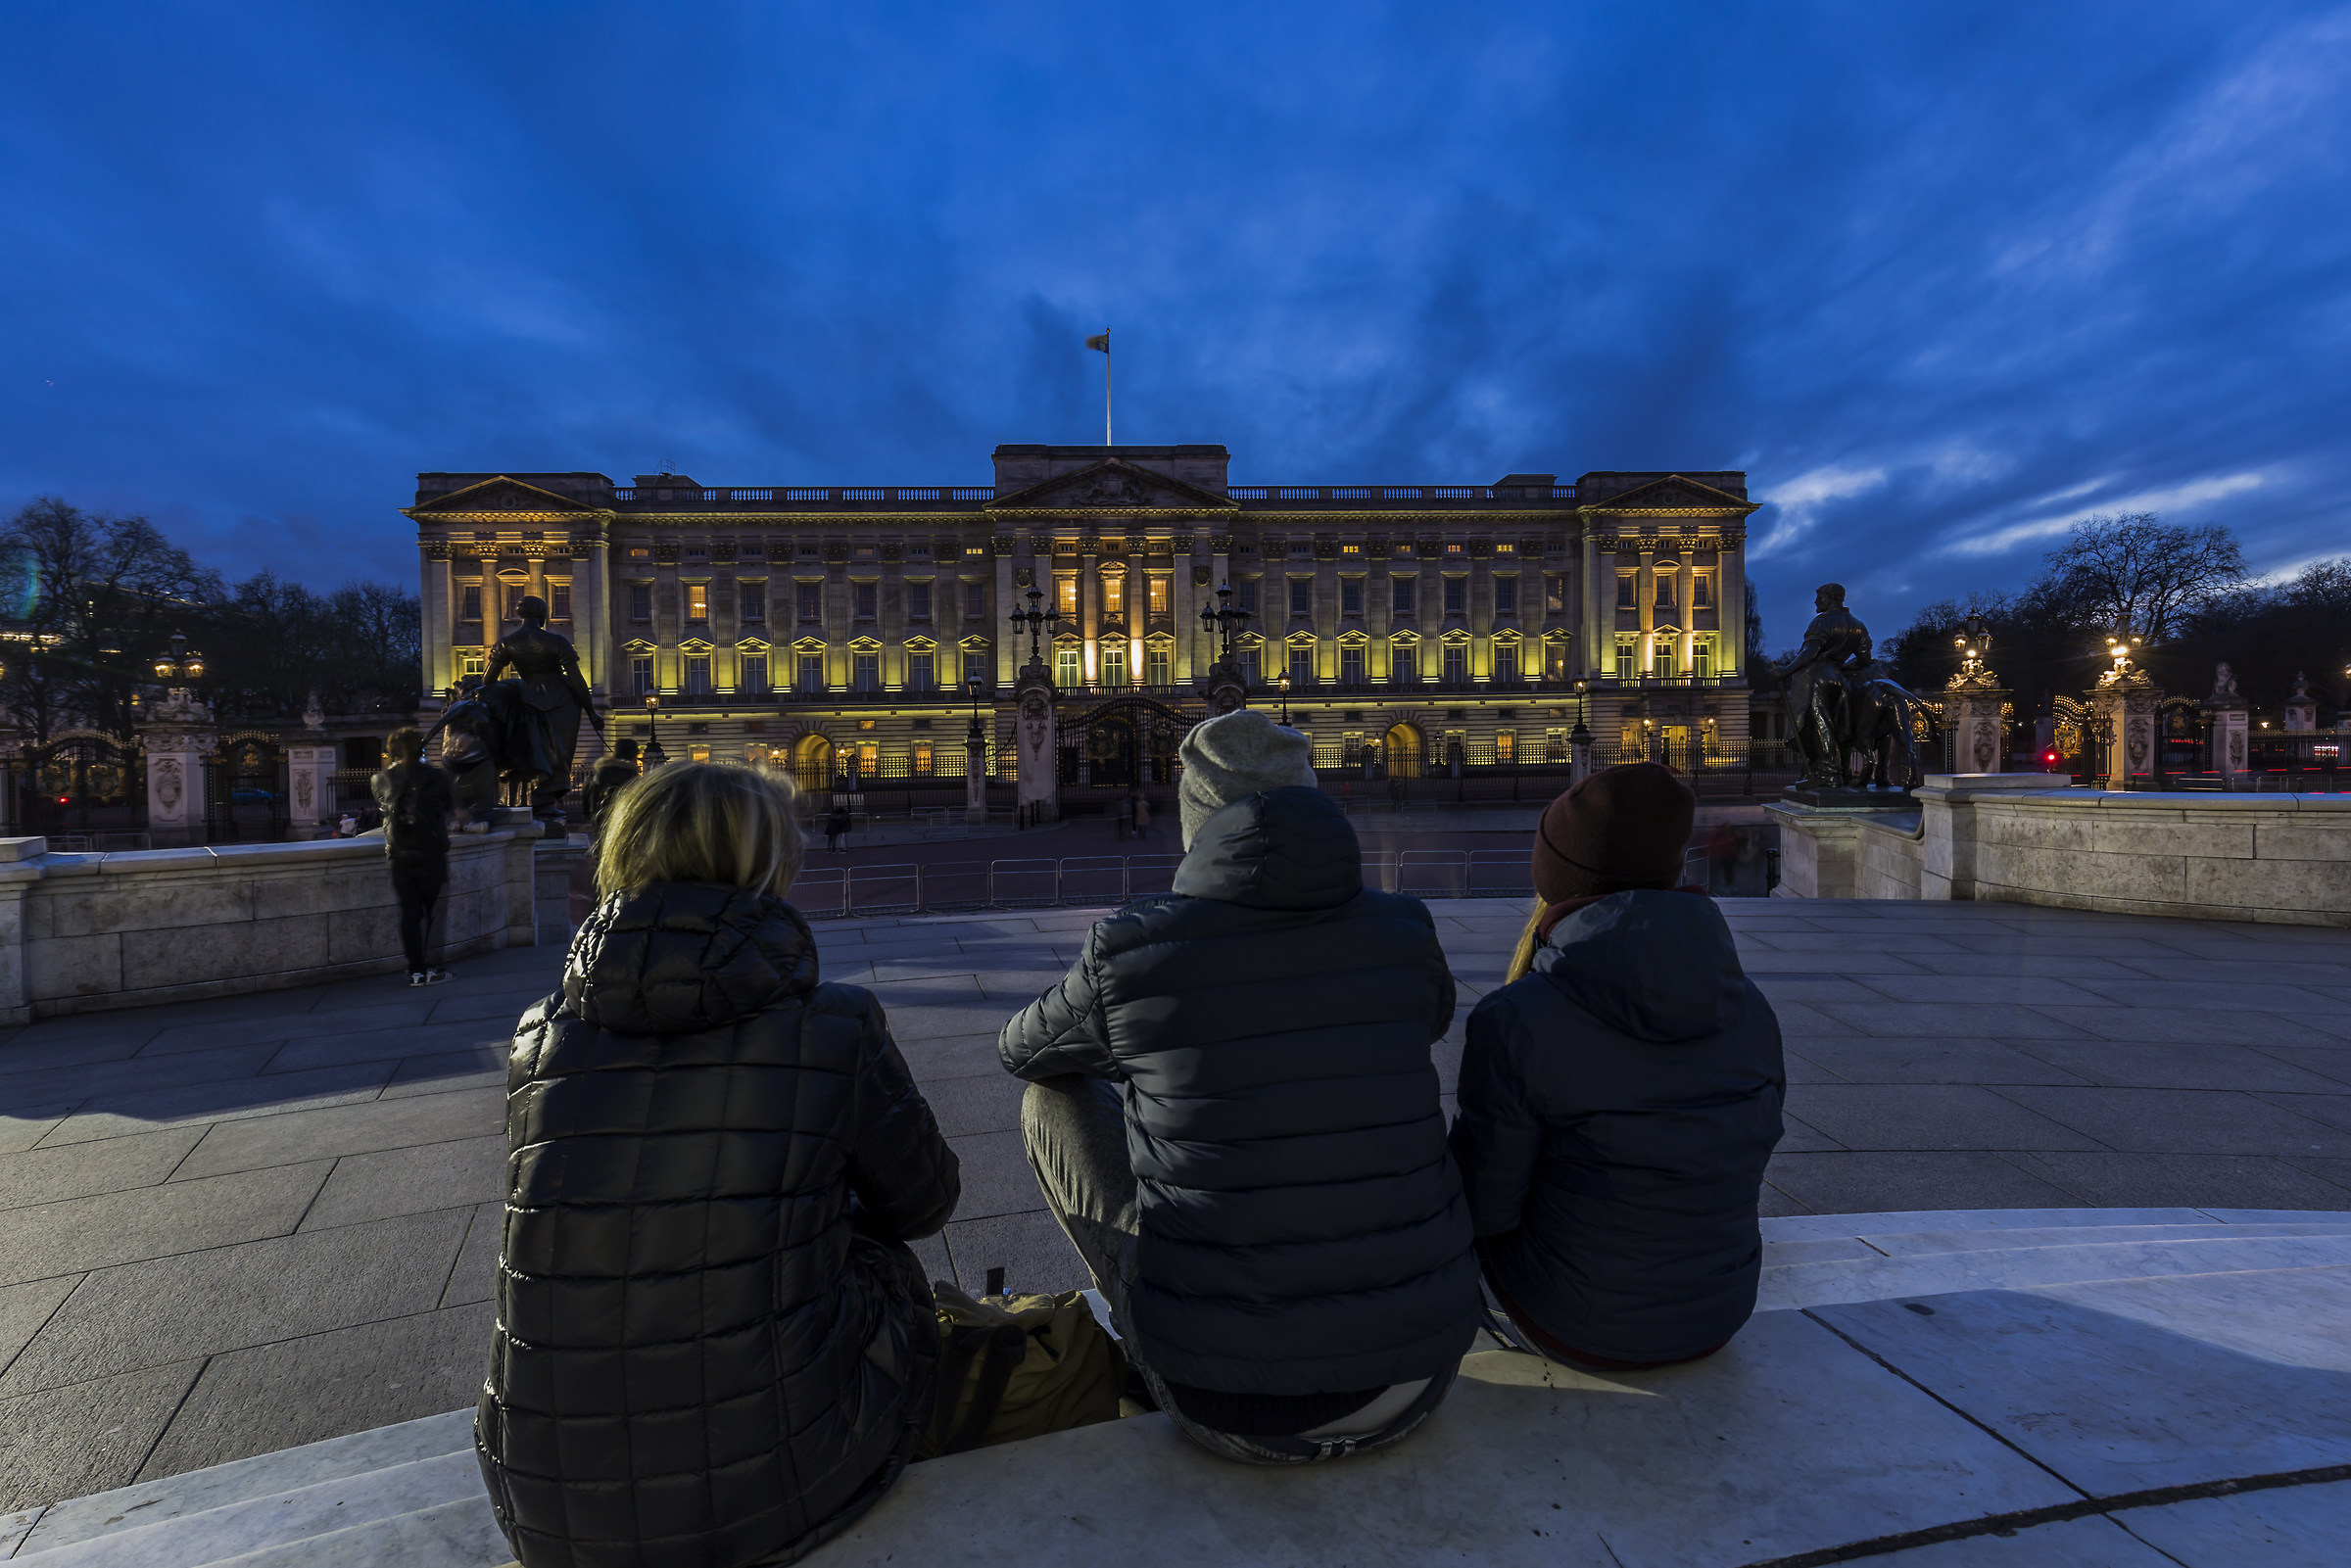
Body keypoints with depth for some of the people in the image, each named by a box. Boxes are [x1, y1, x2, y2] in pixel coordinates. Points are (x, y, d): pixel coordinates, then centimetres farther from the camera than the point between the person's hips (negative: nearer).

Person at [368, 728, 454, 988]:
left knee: (409, 914, 6)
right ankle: (428, 969, 6)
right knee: (432, 912, 6)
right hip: (430, 855, -2)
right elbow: (448, 807, 8)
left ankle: (416, 969, 6)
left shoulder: (382, 780, 2)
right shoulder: (436, 778, -4)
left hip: (399, 856, 2)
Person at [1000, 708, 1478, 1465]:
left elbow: (1025, 1052, 9)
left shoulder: (1134, 951, -13)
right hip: (1413, 1374, 3)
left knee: (1054, 1098, 16)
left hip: (1226, 1397, -2)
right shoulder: (1403, 934, -6)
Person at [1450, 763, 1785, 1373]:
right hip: (1718, 1317, 4)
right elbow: (1751, 1148, 4)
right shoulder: (1749, 1008, -11)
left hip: (1574, 1325, -4)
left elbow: (1484, 1204, -19)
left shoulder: (1516, 1023, -27)